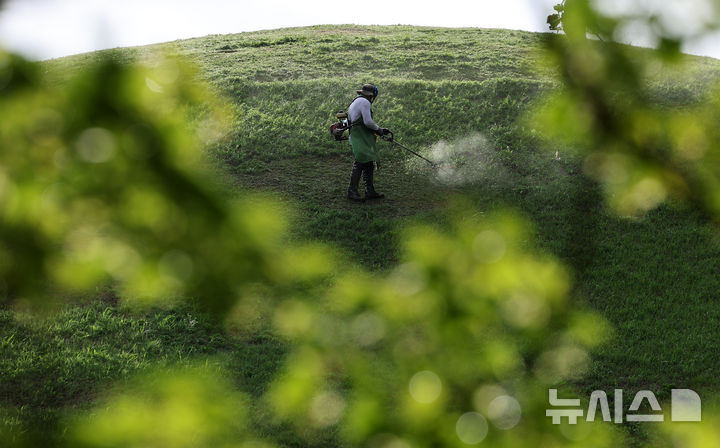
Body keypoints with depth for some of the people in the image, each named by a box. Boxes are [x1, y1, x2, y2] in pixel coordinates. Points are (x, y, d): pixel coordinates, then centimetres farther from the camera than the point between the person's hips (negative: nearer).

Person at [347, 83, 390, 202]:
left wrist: (380, 130, 25)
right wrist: (378, 129, -1)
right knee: (360, 162, -15)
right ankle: (352, 191, -16)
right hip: (360, 138, -11)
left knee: (369, 163, 11)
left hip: (364, 139, 11)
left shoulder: (356, 102, 24)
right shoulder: (364, 102, -9)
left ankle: (370, 191, 14)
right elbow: (368, 122, -18)